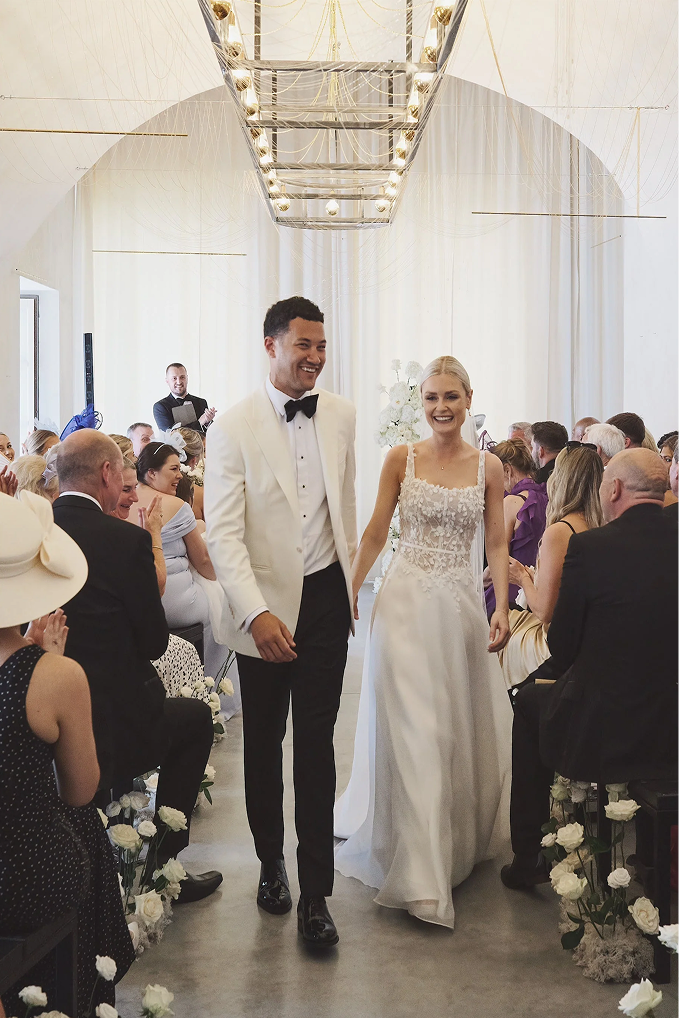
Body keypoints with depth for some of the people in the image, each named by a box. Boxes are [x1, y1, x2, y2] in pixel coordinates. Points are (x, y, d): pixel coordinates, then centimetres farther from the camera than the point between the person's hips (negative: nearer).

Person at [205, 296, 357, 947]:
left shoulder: (341, 415, 2)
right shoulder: (233, 428, -11)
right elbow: (222, 533, -16)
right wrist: (257, 614, -25)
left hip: (326, 598, 2)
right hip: (265, 606, -2)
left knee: (316, 742, 2)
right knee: (263, 741, 13)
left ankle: (315, 892, 10)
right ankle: (270, 861, 34)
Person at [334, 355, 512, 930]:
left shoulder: (489, 467, 4)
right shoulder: (401, 459, 0)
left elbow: (497, 544, 3)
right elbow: (375, 533, 4)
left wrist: (502, 609, -8)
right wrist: (348, 593, -1)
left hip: (460, 603, 2)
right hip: (406, 601, -2)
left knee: (461, 726, 11)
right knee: (409, 730, -5)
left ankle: (462, 837, 34)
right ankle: (419, 872, -1)